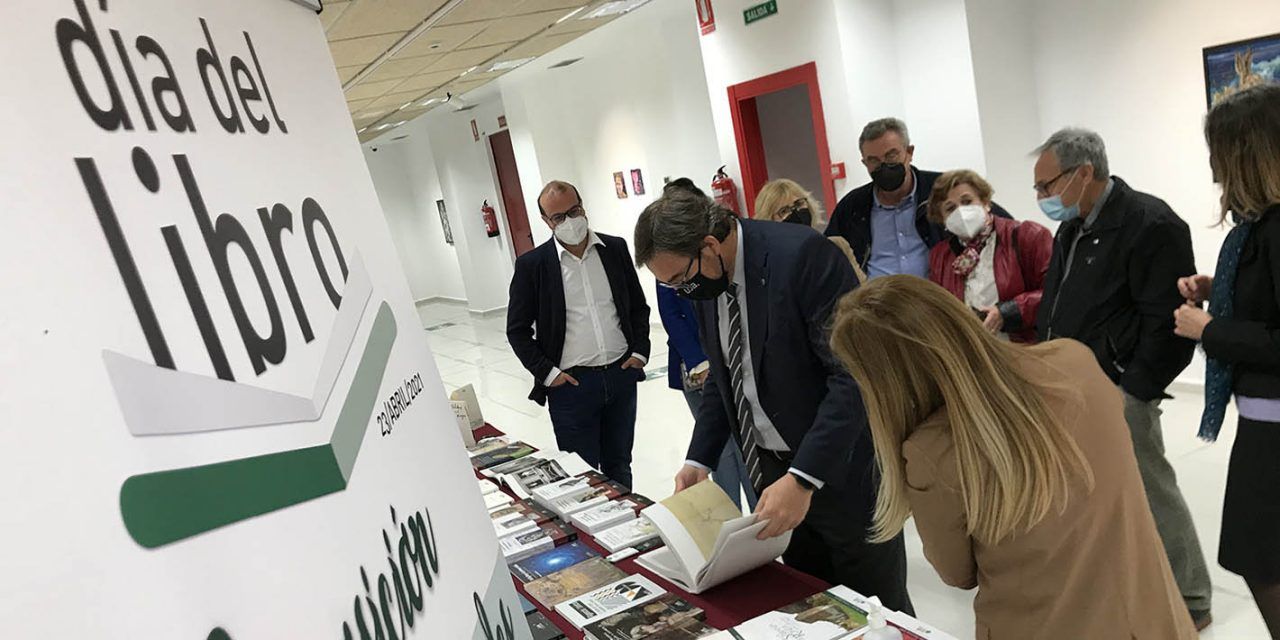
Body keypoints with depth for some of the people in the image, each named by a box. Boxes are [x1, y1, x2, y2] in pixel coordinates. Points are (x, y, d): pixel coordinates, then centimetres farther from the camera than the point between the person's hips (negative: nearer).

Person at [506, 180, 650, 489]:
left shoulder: (615, 248, 4)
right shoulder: (531, 264, -5)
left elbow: (638, 306, 12)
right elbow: (517, 330, -1)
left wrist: (640, 352, 2)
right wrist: (547, 373, -8)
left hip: (622, 374, 3)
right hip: (571, 383, -3)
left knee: (619, 467, 17)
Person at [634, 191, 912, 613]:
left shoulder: (801, 254, -21)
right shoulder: (706, 281, 1)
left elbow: (854, 374, -24)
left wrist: (803, 478, -27)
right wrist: (699, 459, 2)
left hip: (841, 467, -6)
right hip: (771, 468, 6)